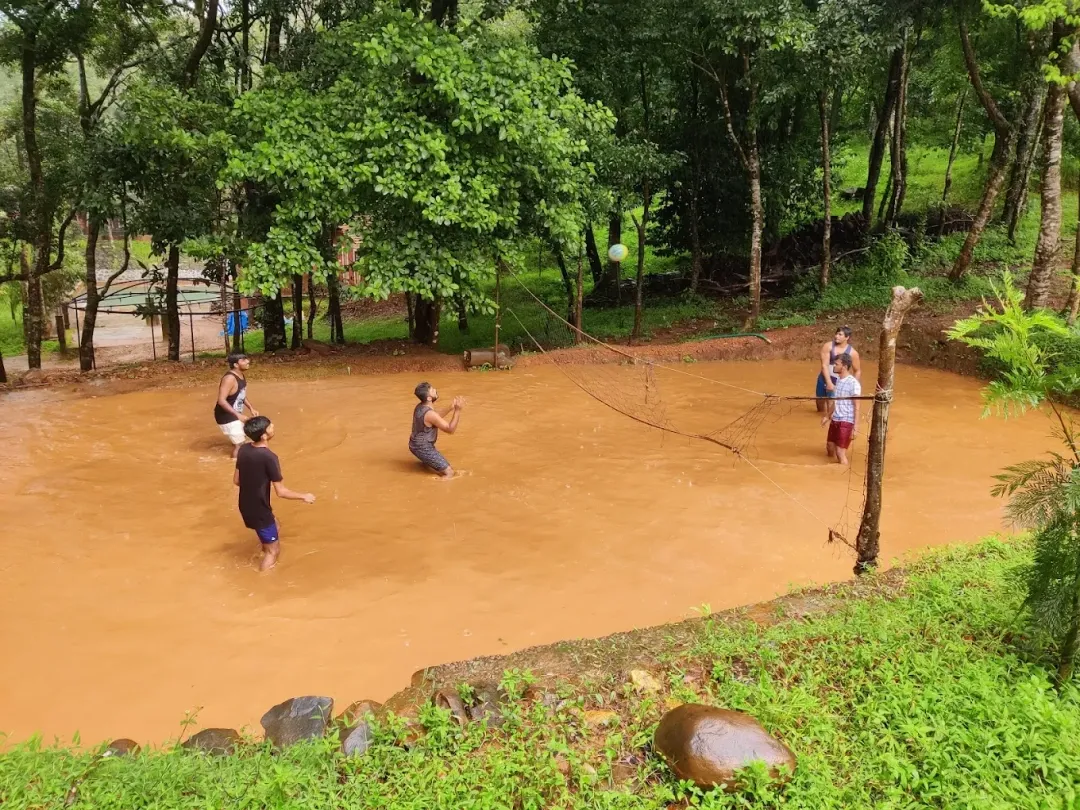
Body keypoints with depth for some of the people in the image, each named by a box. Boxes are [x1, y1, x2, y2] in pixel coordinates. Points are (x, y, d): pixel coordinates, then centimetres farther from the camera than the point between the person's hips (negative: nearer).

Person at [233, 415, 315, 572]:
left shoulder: (243, 449, -5)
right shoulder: (269, 457, -27)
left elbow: (236, 480, 7)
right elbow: (281, 492, -22)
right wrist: (304, 496, -7)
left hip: (246, 507, 8)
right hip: (259, 511, -8)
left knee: (275, 530, 32)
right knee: (273, 550, 9)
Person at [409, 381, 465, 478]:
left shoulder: (420, 407, 0)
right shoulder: (430, 414, -28)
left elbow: (437, 418, 18)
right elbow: (450, 429, -21)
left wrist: (451, 408, 9)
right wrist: (457, 410, -24)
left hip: (415, 444, 9)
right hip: (423, 448, -9)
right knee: (449, 473, -10)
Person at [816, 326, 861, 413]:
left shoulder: (852, 352, -10)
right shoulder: (828, 346, -10)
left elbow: (858, 371, 0)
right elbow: (824, 365, -16)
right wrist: (829, 383, -23)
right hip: (824, 380, 2)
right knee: (821, 409, 17)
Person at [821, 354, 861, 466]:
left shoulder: (853, 383, -16)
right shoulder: (838, 379, 8)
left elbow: (857, 406, -16)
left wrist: (855, 427, -19)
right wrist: (828, 416, 28)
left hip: (846, 422, -8)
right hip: (835, 420, 8)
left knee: (840, 453, -7)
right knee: (830, 448, 15)